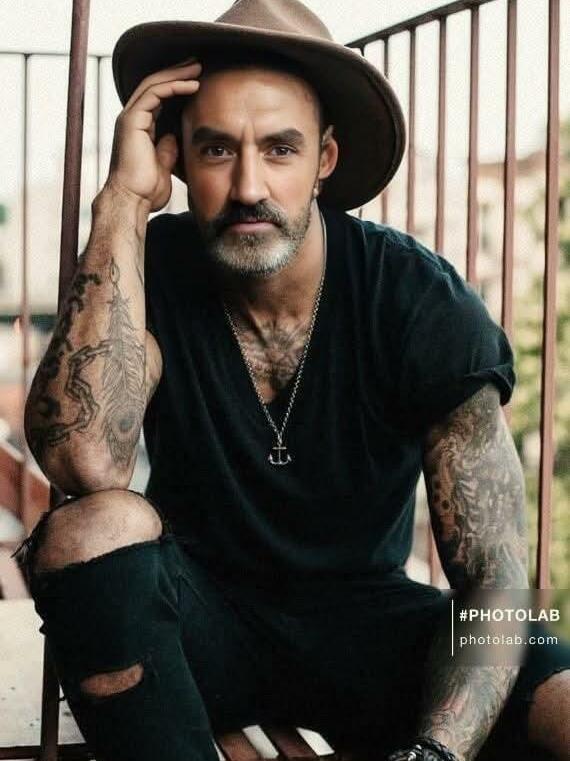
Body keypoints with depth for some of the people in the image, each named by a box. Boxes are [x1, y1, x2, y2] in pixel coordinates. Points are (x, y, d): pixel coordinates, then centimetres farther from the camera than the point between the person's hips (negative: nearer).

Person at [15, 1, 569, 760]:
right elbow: (86, 463, -33)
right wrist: (123, 202, -30)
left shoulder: (425, 303, -16)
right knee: (92, 528, -32)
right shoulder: (150, 271, -13)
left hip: (366, 619, -1)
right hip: (198, 618, 1)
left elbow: (494, 578, -17)